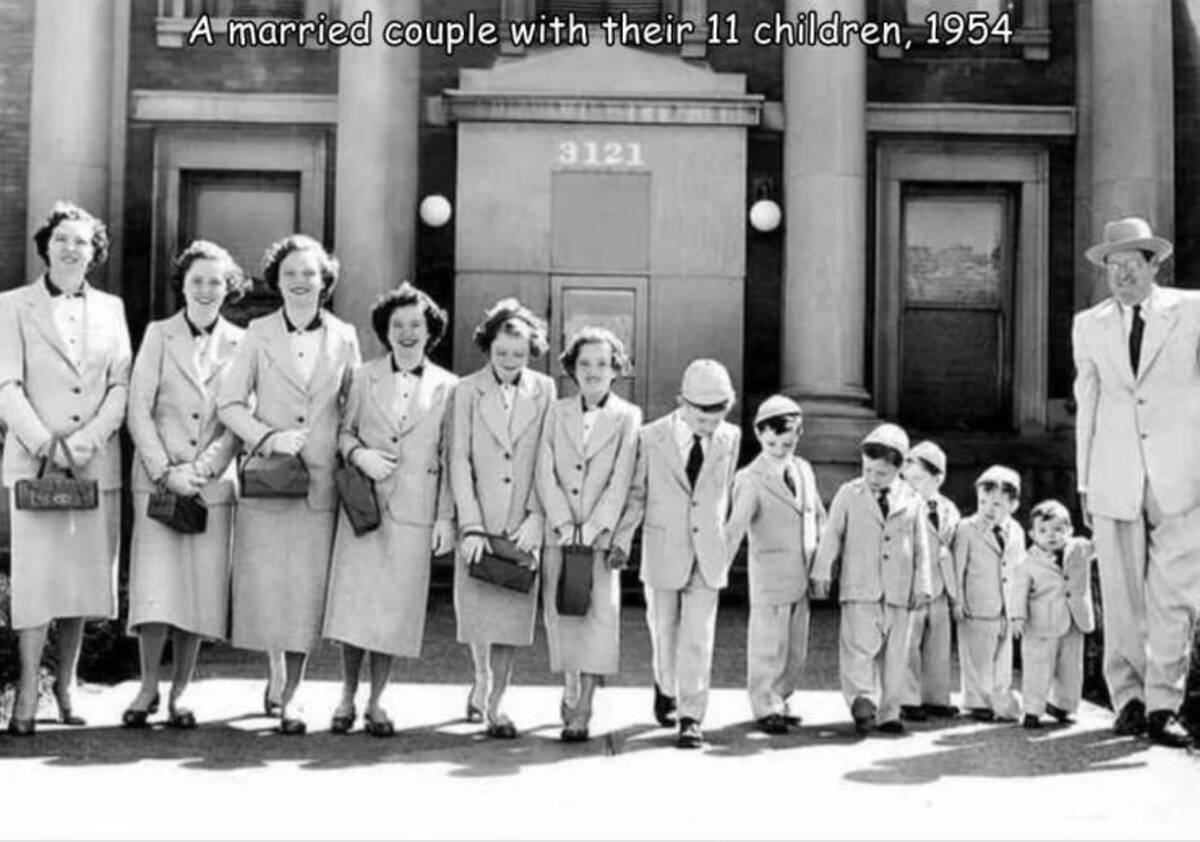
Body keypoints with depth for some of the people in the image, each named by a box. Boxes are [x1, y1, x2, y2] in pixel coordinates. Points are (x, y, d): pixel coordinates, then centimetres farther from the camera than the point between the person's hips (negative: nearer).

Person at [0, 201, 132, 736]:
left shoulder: (111, 309, 13)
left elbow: (121, 387, 5)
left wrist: (84, 442, -9)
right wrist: (44, 444, -14)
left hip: (97, 464, 3)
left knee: (85, 573, 4)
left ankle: (65, 686, 15)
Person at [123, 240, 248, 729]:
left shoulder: (241, 344, 7)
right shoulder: (158, 335, 6)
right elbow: (138, 411, 1)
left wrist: (203, 469, -9)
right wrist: (165, 471, -9)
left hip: (214, 484, 1)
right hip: (157, 478, -1)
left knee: (203, 588, 0)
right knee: (156, 584, -9)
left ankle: (179, 694, 11)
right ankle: (148, 687, 7)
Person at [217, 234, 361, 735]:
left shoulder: (344, 337, 7)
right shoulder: (258, 334, 4)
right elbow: (229, 403, 1)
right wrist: (267, 437, -12)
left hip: (321, 481, 1)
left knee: (307, 590, 1)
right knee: (264, 585, -1)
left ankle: (290, 696, 11)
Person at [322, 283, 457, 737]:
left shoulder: (447, 387, 4)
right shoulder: (365, 377, 7)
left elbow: (450, 457, 5)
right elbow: (343, 430, 13)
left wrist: (446, 517, 1)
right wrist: (359, 454, -9)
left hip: (414, 512, 0)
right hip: (364, 505, 1)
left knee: (396, 609, 2)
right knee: (354, 603, -2)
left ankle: (375, 702, 17)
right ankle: (348, 695, 16)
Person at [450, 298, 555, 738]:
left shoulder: (545, 391, 2)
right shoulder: (467, 391, 1)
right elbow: (459, 460, -3)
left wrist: (537, 517, -7)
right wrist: (470, 527, -10)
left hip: (524, 522, 1)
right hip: (479, 519, 0)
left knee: (513, 614, 2)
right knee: (477, 610, -3)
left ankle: (495, 703, 16)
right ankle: (482, 679, 22)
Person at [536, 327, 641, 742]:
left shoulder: (628, 416, 3)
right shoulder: (557, 411, 10)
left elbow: (621, 480, -4)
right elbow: (545, 472, 3)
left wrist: (591, 529, -11)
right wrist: (564, 523, -8)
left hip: (602, 532, -2)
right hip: (559, 531, 2)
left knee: (601, 611, -10)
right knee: (560, 611, 4)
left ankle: (582, 711, -7)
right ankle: (570, 690, 26)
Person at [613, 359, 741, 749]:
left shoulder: (730, 438, 0)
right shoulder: (650, 438, -8)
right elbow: (635, 494, -1)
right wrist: (621, 540, -9)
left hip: (707, 555, 1)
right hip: (663, 551, -1)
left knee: (698, 639, -4)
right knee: (665, 633, 13)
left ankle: (691, 718, 3)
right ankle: (666, 687, 41)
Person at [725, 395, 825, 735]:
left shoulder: (804, 469, 10)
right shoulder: (750, 480, -10)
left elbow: (819, 516, 19)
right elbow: (735, 528, -18)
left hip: (803, 576, 6)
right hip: (770, 575, -6)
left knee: (797, 651, 13)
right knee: (768, 647, 1)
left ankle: (779, 700, 28)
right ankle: (766, 708, 15)